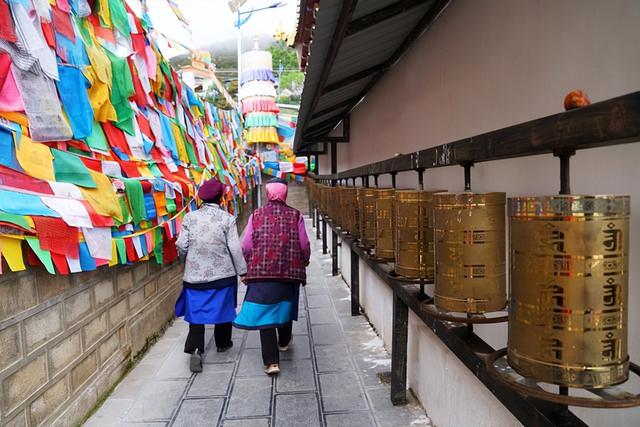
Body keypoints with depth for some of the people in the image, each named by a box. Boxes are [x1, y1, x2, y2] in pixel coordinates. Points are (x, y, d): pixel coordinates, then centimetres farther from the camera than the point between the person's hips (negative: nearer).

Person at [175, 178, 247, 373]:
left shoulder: (190, 217, -4)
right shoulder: (227, 219, -9)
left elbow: (181, 245, -2)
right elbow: (235, 248, -9)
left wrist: (187, 260, 19)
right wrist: (242, 270, 2)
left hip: (195, 273, 1)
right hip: (223, 273, -1)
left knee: (196, 311, 8)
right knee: (223, 307, 17)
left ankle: (195, 349, -5)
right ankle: (223, 342, 32)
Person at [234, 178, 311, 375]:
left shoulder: (256, 215, -1)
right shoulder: (296, 216, -2)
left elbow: (246, 246, -3)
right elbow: (304, 246, -2)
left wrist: (250, 267, 13)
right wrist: (304, 262, 18)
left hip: (262, 272, -1)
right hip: (290, 271, 2)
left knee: (265, 313, 2)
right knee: (286, 305, 23)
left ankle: (271, 361, -3)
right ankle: (283, 341, 45)